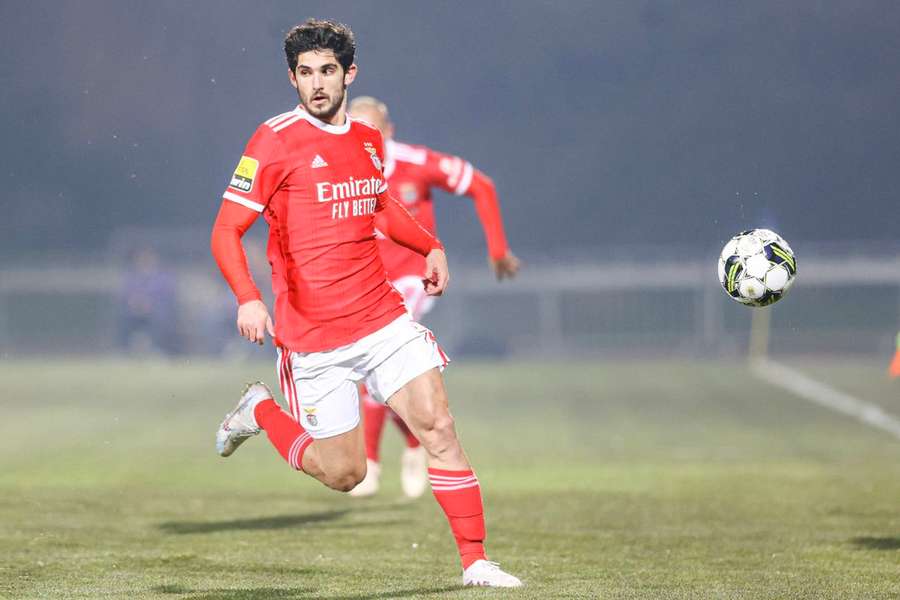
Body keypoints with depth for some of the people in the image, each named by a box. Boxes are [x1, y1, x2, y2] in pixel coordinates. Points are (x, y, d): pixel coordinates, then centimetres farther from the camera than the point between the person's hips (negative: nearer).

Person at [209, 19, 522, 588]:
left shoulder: (369, 140, 8)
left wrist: (431, 247, 17)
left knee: (438, 424, -9)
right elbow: (226, 231, -11)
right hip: (313, 337, -5)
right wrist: (248, 299, -26)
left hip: (383, 318, 5)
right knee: (344, 473, 3)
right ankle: (260, 411, 29)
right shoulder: (276, 141, -10)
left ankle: (476, 562, -2)